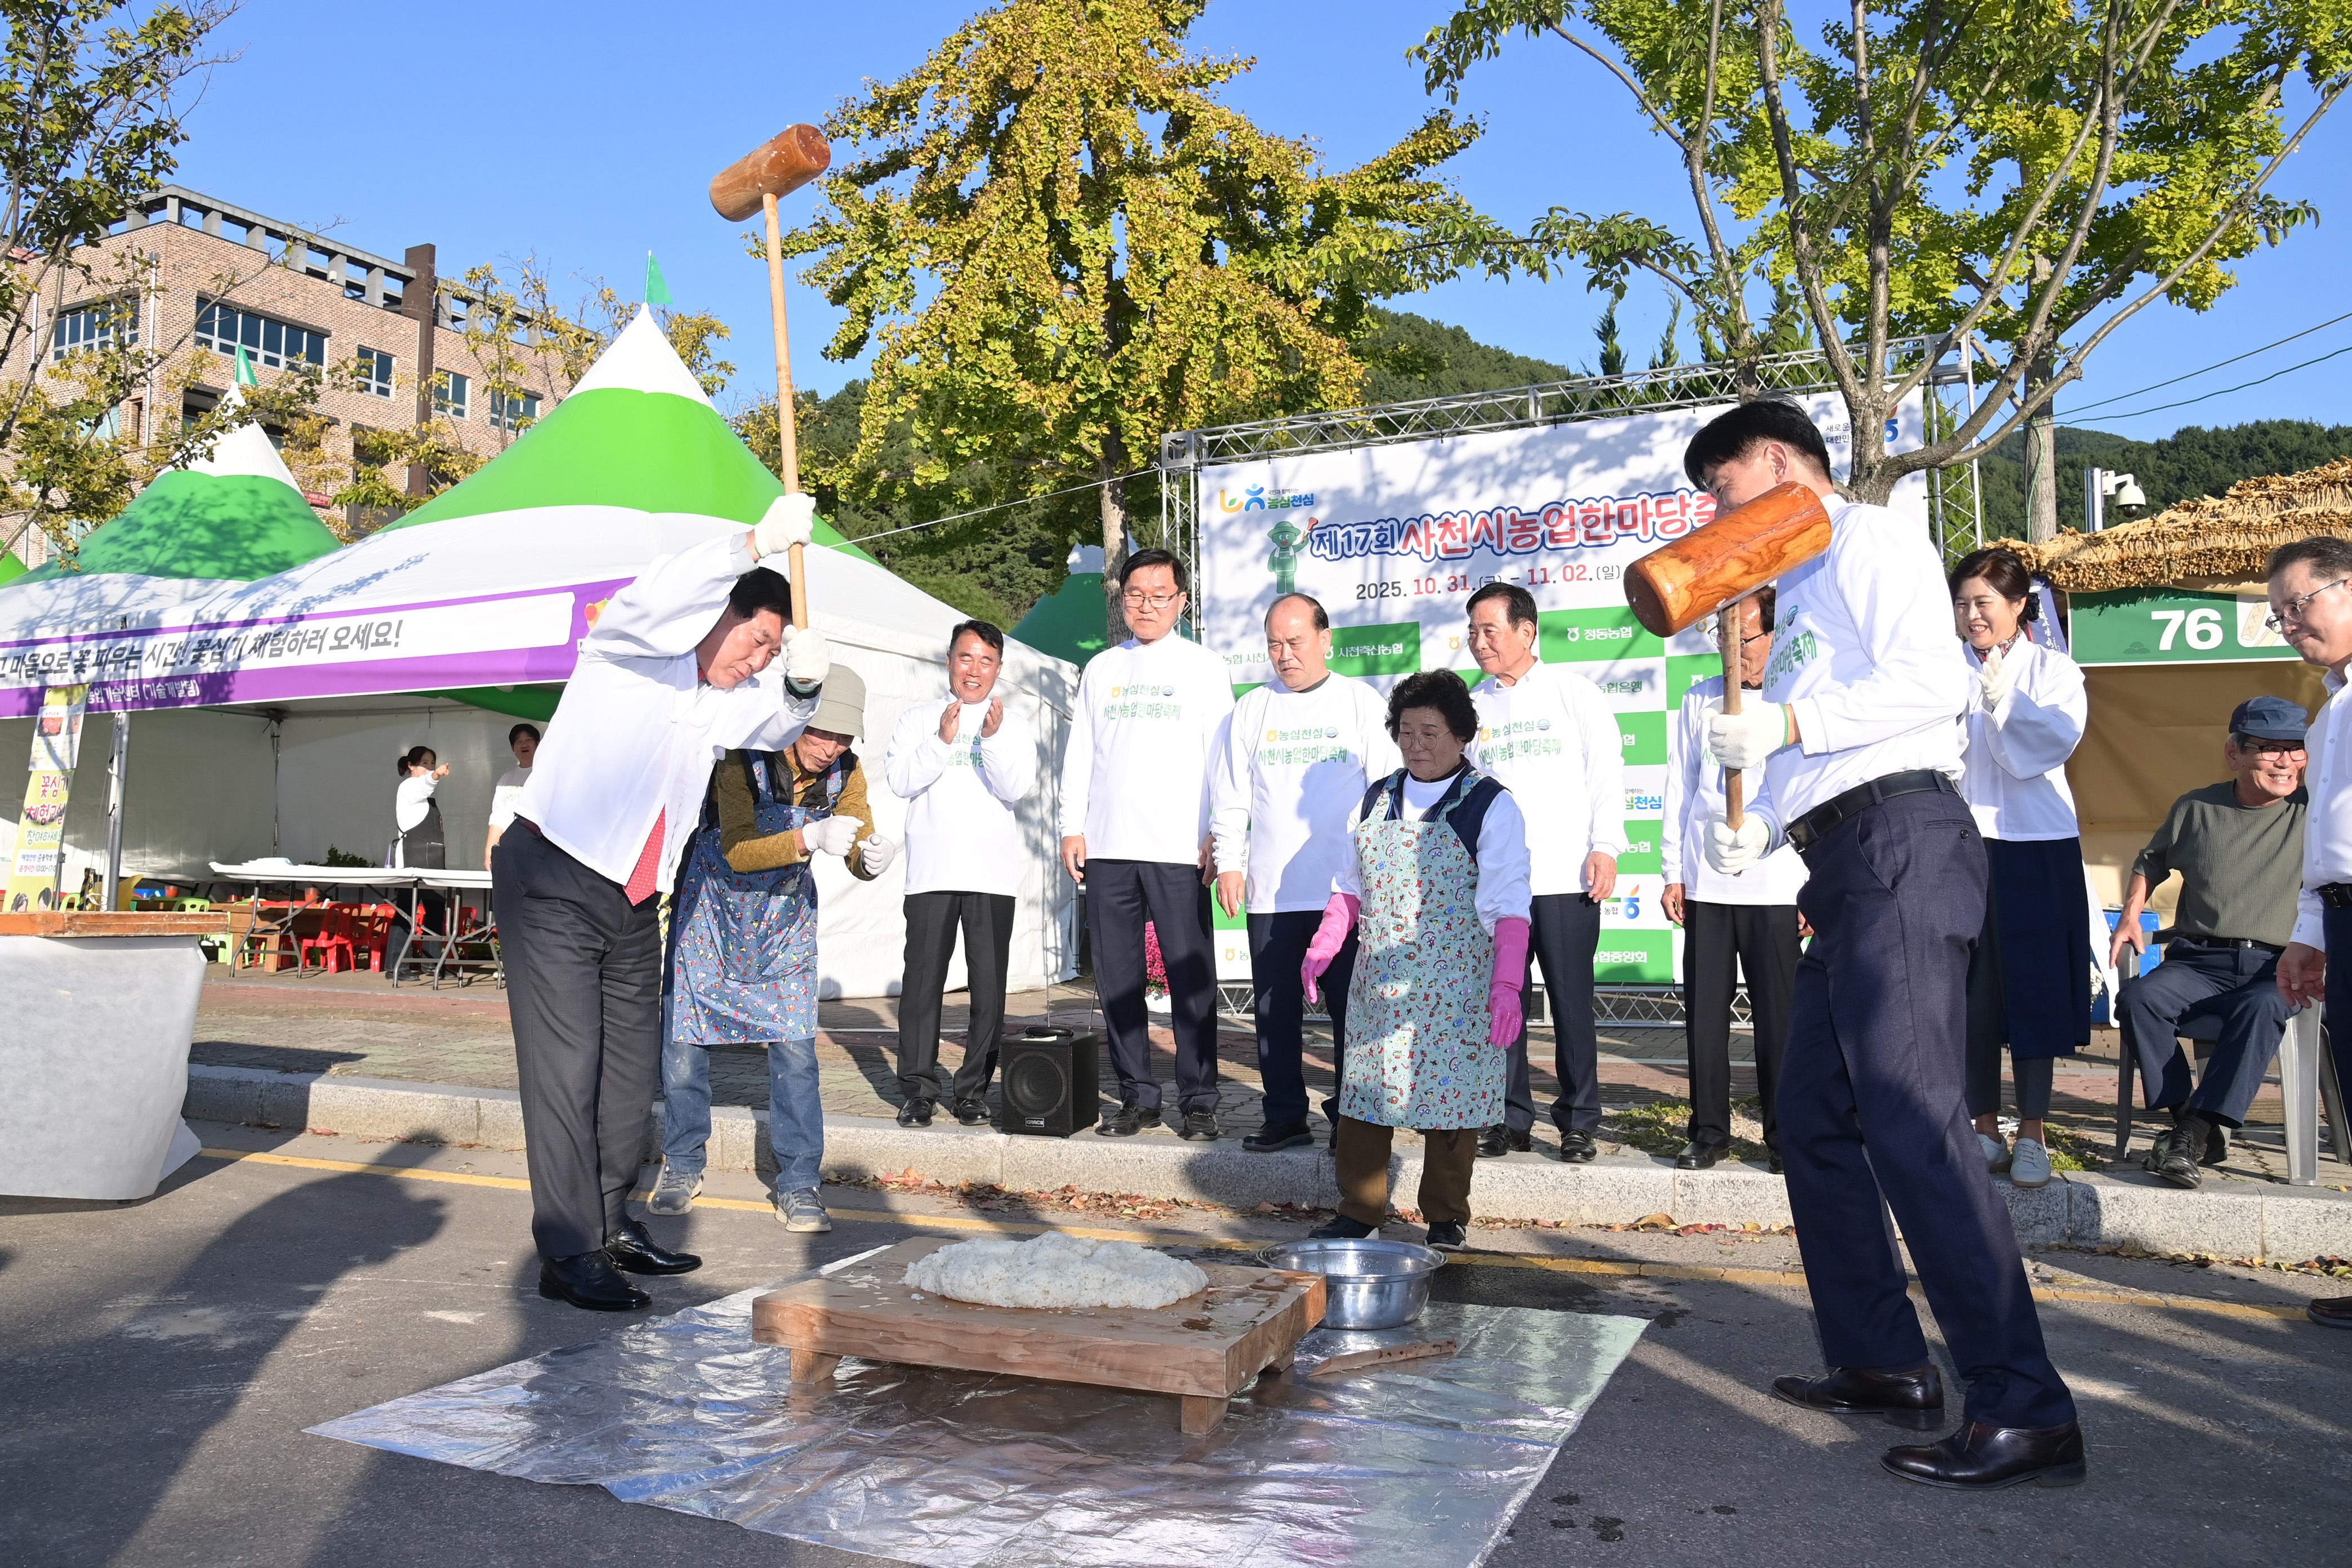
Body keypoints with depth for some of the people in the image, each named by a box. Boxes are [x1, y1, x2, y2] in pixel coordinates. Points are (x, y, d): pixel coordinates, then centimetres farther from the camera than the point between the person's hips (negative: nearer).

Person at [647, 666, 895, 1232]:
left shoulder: (845, 772, -15)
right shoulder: (743, 757, -28)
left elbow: (858, 853, -14)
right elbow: (738, 852, -33)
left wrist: (873, 856, -39)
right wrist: (810, 838, -49)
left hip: (787, 914, 3)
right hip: (714, 905, -2)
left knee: (796, 1049, -6)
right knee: (684, 1038, 3)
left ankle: (798, 1185, 3)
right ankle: (682, 1165, 23)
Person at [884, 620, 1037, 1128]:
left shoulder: (1014, 725, 12)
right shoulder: (919, 719, 12)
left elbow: (1017, 788, -1)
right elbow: (901, 781, 0)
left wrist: (994, 738, -14)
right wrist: (942, 741, -12)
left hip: (994, 875, 0)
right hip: (931, 872, 0)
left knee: (989, 985, 0)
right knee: (923, 979, -3)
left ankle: (974, 1089, 9)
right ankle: (919, 1088, 5)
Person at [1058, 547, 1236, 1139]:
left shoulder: (1203, 666, 7)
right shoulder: (1101, 668, 16)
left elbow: (1222, 757, 2)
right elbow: (1079, 753, 16)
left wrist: (1217, 835, -7)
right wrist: (1072, 828, 6)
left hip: (1179, 848, -3)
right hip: (1107, 847, 4)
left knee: (1191, 979, -3)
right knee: (1117, 980, 5)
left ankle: (1199, 1101, 5)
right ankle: (1137, 1096, 14)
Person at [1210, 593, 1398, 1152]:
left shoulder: (1362, 702, 5)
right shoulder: (1252, 709, 11)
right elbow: (1230, 793, 13)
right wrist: (1229, 861, 4)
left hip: (1347, 890, -2)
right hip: (1270, 891, 3)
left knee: (1351, 1007, 2)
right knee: (1275, 1010, 6)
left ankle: (1350, 1117, 13)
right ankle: (1285, 1116, 17)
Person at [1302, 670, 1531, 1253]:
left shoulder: (1491, 806, -4)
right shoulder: (1374, 802, 11)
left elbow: (1509, 909, -8)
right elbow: (1349, 888, 16)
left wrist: (1506, 985, -16)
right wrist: (1322, 948, 3)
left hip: (1456, 989, -4)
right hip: (1378, 986, 4)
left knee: (1450, 1095, 2)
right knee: (1364, 1093, 5)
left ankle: (1446, 1218, 19)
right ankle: (1359, 1212, 19)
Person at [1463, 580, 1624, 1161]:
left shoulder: (1573, 691, 4)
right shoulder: (1472, 706, 13)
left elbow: (1606, 770, 1)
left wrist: (1605, 846, -8)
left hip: (1565, 876, -3)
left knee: (1571, 1003, 1)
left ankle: (1579, 1123, 12)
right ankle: (1511, 1118, 16)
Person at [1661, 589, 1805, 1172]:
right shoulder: (1699, 701, 11)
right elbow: (1680, 789, 12)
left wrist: (1816, 886, -2)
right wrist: (1673, 873, 7)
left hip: (1775, 886, -2)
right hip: (1705, 884, 3)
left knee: (1777, 1015, 2)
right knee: (1704, 1013, 4)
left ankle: (1783, 1135, 15)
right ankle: (1708, 1131, 16)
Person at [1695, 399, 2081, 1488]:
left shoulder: (1871, 541, -2)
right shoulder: (1803, 588, 26)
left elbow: (1930, 683, -17)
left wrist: (1785, 725, -17)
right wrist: (1759, 829, 11)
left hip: (1899, 842, -10)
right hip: (1846, 866, 10)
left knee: (1912, 1122, -15)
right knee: (1817, 1121, 12)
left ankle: (2026, 1414, -10)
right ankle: (1884, 1365, 21)